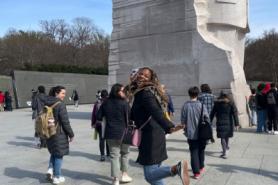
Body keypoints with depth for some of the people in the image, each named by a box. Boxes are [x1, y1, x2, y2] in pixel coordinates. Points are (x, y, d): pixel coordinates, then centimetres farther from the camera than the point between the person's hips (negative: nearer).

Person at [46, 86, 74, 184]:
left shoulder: (47, 104, 5)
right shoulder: (61, 104, -19)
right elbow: (65, 122, -19)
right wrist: (71, 134, -8)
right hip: (59, 134, -7)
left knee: (54, 152, 26)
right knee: (59, 154, 7)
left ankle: (50, 169, 13)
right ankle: (57, 177, 16)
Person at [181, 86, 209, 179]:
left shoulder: (185, 105, -9)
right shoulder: (201, 105, -11)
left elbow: (183, 120, -5)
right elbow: (206, 118, -6)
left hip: (191, 133, 0)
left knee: (193, 152, 6)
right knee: (201, 150, 20)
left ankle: (196, 172, 3)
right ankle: (201, 167, 36)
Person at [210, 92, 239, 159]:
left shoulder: (217, 104, 3)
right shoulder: (231, 104, 3)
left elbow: (212, 114, 4)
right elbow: (235, 114, -4)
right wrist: (236, 124, -5)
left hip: (220, 123, -2)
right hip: (229, 123, 2)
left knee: (222, 137, 1)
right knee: (227, 135, 24)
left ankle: (224, 153, -5)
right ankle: (227, 146, 47)